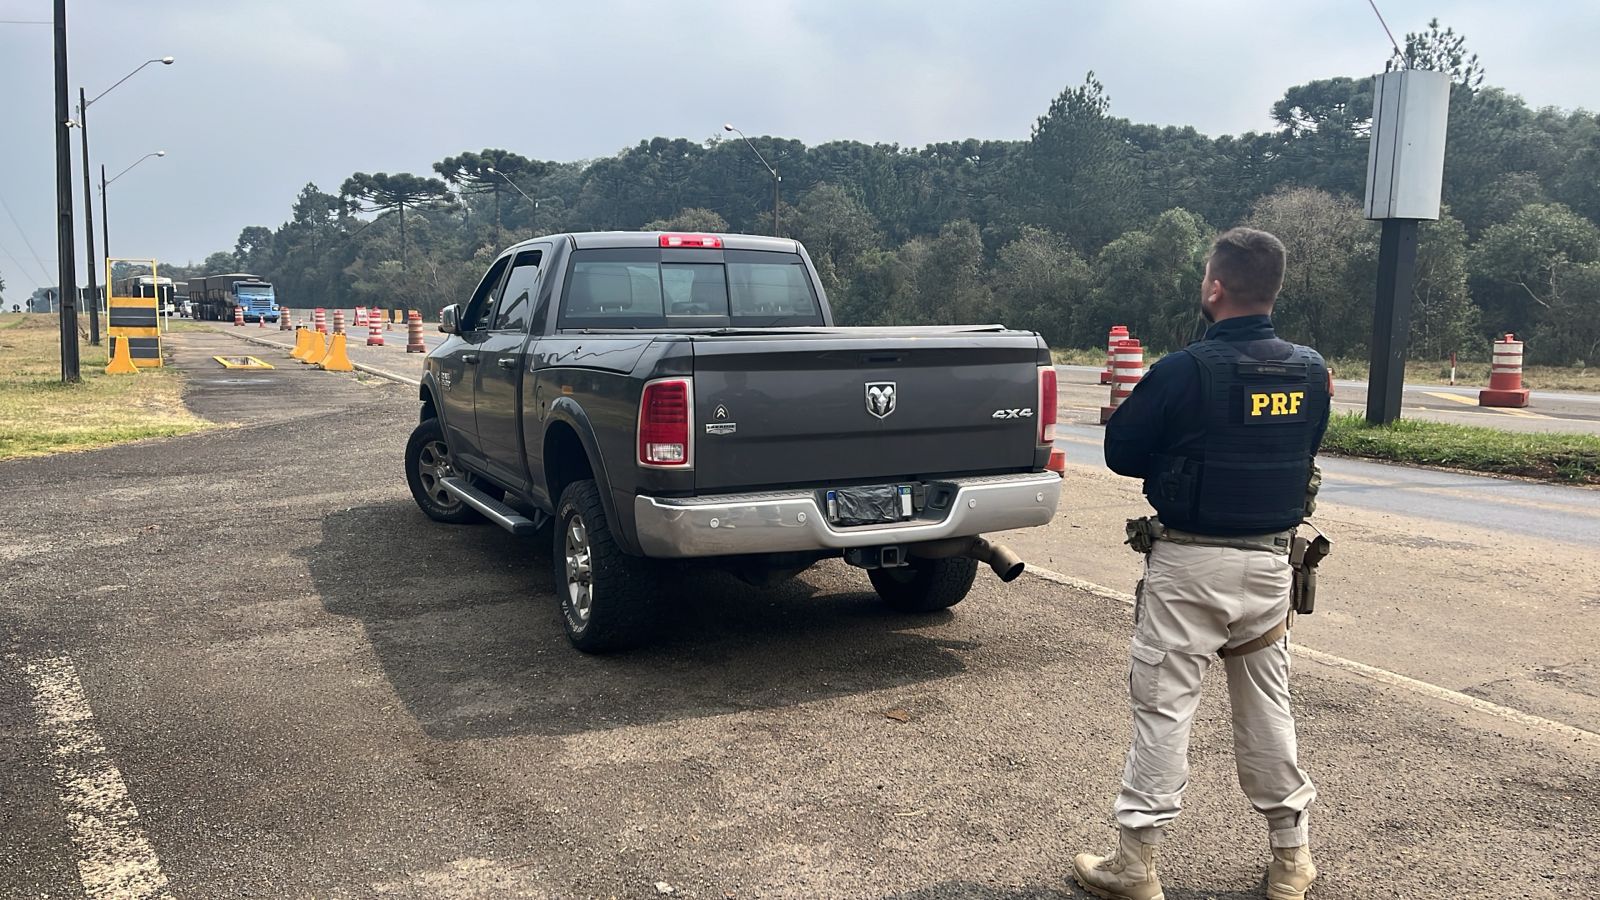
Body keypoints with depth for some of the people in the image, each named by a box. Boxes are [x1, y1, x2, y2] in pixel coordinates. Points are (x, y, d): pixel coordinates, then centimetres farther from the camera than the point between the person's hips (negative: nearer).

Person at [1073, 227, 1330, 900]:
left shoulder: (1185, 371, -17)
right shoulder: (1311, 373, 1)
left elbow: (1121, 452, -8)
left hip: (1190, 565, -5)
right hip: (1270, 563, 6)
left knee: (1163, 707, 2)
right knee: (1268, 705, 17)